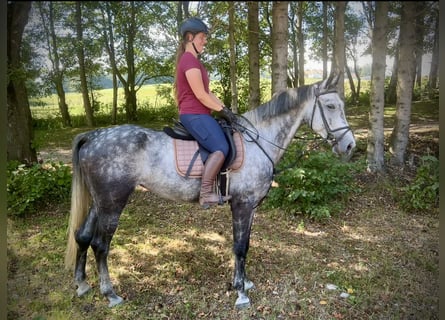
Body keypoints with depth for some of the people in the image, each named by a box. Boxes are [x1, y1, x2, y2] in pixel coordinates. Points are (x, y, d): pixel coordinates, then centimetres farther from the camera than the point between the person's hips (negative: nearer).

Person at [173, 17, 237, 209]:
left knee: (232, 137, 14)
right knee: (221, 148, -24)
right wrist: (222, 110, -8)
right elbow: (201, 95, -17)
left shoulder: (193, 61, 22)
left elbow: (208, 93, 19)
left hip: (198, 115, 11)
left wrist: (225, 108, 9)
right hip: (194, 115, -11)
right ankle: (205, 194, -22)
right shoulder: (190, 60, -12)